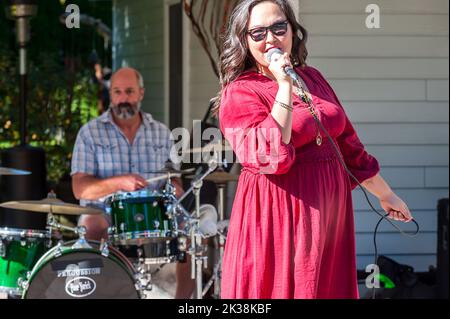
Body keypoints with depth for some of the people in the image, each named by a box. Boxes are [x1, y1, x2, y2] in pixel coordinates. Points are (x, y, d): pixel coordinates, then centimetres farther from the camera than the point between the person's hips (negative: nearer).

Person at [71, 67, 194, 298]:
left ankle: (183, 298, -5)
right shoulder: (90, 133, 0)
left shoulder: (161, 133, 12)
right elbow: (80, 189, -9)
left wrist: (174, 188, -9)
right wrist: (119, 182, -26)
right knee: (92, 228, -35)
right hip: (104, 214, -3)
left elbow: (172, 178, 17)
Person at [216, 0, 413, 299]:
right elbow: (269, 158, -22)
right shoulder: (239, 93, -7)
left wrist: (385, 194, 25)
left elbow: (348, 144, 21)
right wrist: (285, 87, -21)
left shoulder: (312, 78, 13)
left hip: (330, 215, 6)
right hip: (277, 220, -6)